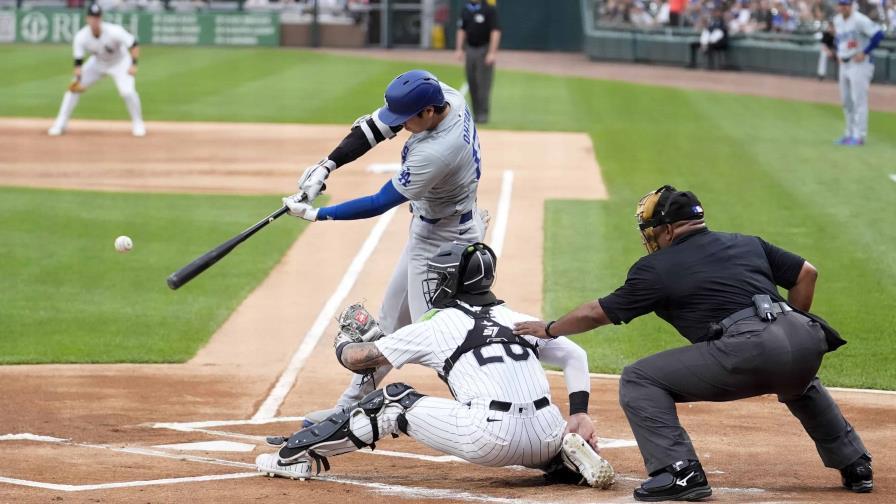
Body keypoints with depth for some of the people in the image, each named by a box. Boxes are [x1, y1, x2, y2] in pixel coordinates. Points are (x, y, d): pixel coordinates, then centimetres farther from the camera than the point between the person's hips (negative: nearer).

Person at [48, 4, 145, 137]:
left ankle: (137, 123, 2)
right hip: (97, 63, 3)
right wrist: (78, 79, -35)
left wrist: (133, 65, -34)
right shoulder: (81, 37, -25)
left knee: (127, 91, -23)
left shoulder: (114, 31, -34)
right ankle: (60, 124, 7)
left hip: (119, 62, -3)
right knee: (74, 87, -5)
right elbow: (78, 61, -20)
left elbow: (134, 45, -25)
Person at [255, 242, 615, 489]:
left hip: (488, 440, -4)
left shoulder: (434, 327, 12)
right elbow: (575, 357, 14)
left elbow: (357, 359, 19)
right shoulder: (518, 320, 23)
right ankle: (573, 455, 6)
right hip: (544, 440, 4)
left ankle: (296, 454, 14)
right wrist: (580, 416, 10)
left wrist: (344, 340, 41)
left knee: (393, 402, 13)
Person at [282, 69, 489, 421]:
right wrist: (327, 166, -14)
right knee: (392, 320, 19)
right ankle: (351, 405, 31)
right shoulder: (441, 94, -13)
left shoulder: (436, 153, -36)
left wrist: (316, 215, -20)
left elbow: (380, 204, -26)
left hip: (444, 241, -10)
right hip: (427, 232, 10)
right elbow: (378, 126, -4)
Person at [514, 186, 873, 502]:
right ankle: (855, 466, 38)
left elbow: (598, 313, 22)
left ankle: (679, 473, -6)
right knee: (798, 383, 43)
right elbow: (806, 273, 23)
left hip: (747, 351, -6)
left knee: (638, 380, 5)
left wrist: (549, 329, 38)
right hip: (805, 341, 6)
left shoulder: (657, 268, 14)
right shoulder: (746, 244, 27)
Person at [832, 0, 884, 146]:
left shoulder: (859, 20, -17)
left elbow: (878, 34, -22)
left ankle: (859, 136, -8)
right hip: (844, 65, 9)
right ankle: (850, 133, 21)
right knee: (846, 101, 12)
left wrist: (864, 53, -19)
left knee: (859, 100, -9)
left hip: (860, 64, -9)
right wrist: (838, 53, 13)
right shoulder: (837, 20, 9)